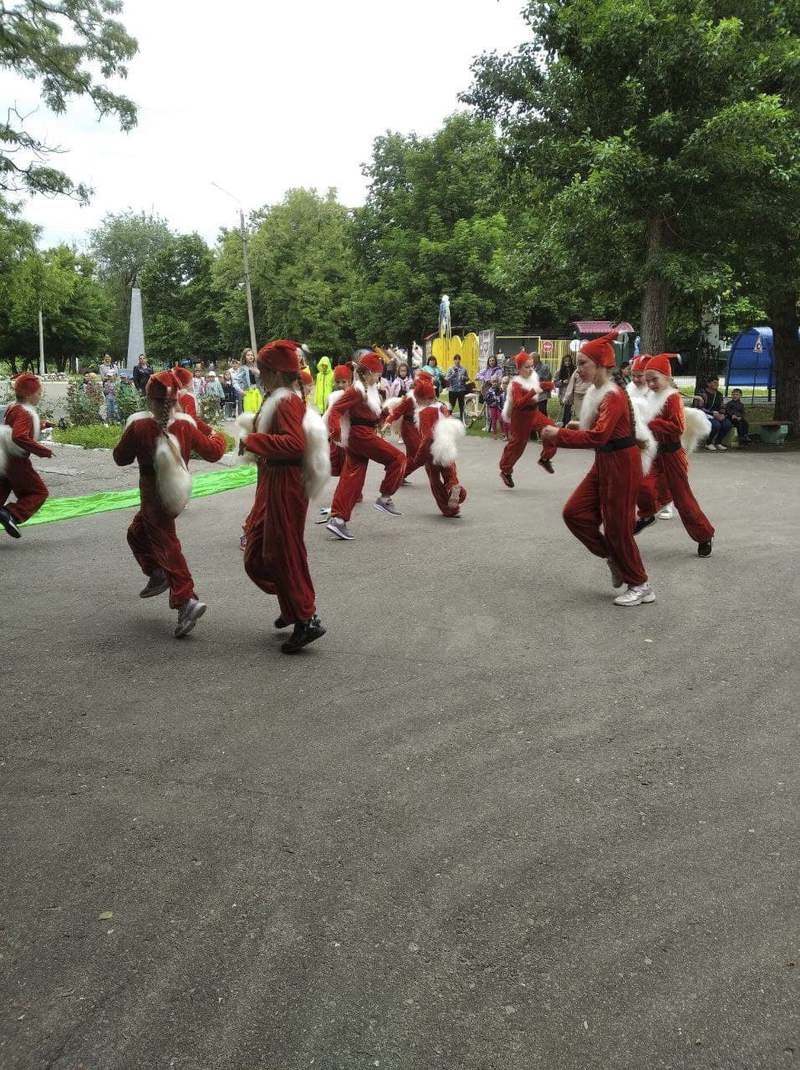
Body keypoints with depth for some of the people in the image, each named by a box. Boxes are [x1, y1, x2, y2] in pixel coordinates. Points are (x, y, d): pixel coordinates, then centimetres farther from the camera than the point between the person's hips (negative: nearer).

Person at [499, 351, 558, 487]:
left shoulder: (533, 377, -1)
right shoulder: (517, 384, -22)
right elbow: (518, 403, -36)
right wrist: (532, 393, -45)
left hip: (534, 413, 7)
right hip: (521, 417, -6)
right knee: (517, 444, 4)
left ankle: (545, 458, 2)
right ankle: (506, 471, 23)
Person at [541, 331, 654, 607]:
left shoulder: (613, 396, -21)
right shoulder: (596, 391, 7)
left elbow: (598, 436, -30)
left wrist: (559, 434, -27)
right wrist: (570, 430, -3)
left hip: (622, 464, -9)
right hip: (603, 463, 9)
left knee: (617, 526, -1)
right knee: (574, 512, 6)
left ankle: (641, 587, 14)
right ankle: (614, 558, 21)